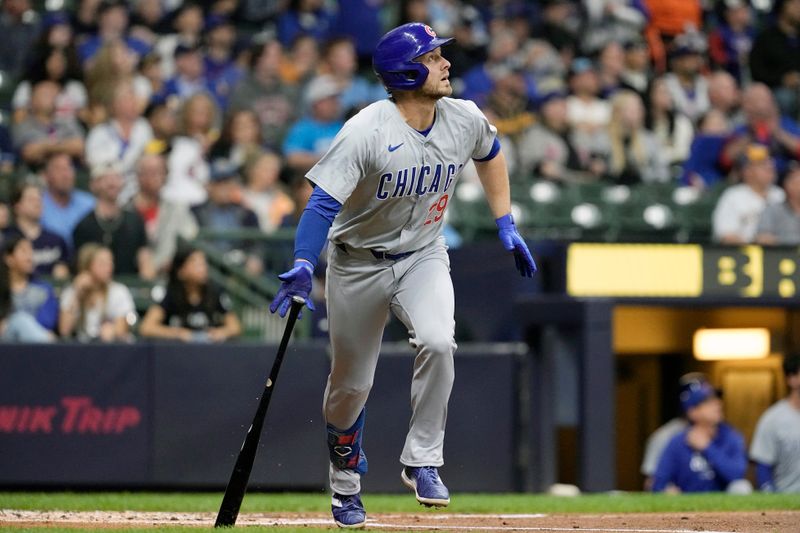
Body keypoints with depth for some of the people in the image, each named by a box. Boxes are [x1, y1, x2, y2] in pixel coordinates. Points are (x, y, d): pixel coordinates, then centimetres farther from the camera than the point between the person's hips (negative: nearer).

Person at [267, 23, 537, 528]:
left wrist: (506, 225, 12)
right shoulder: (367, 132, -25)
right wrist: (304, 266, -44)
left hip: (424, 257, 3)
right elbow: (324, 202, -29)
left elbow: (491, 155, 15)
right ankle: (346, 481, 33)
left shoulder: (465, 119, -9)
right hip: (358, 263, -3)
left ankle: (422, 462, -13)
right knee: (352, 384, 7)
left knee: (438, 342, -27)